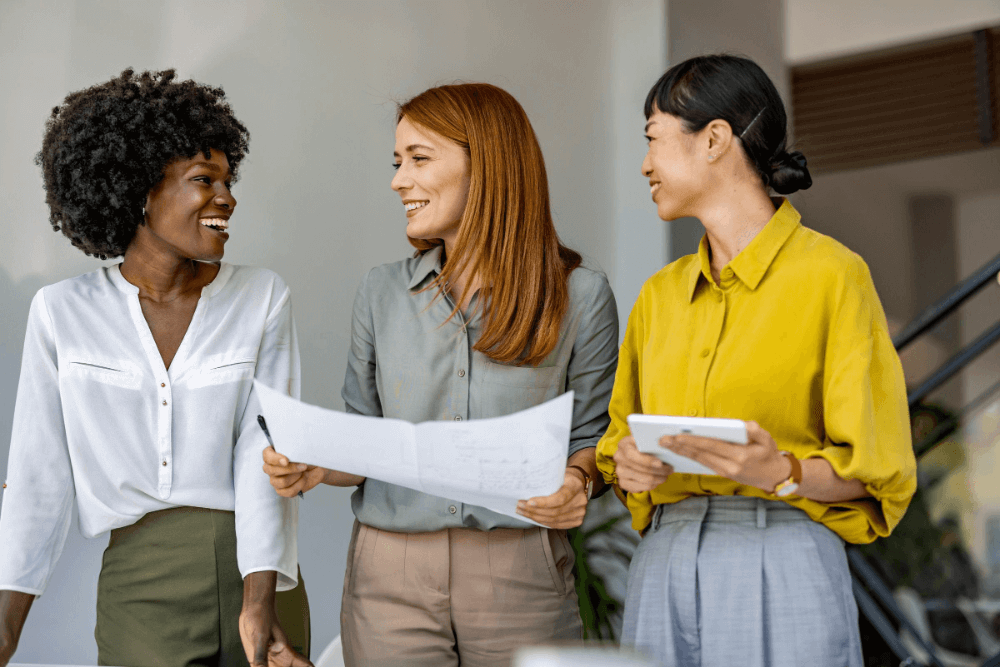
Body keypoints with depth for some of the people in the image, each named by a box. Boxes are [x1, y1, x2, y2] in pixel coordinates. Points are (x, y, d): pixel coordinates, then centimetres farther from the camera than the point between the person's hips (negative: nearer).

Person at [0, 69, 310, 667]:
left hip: (256, 570, 1)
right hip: (140, 587, -1)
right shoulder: (63, 314, 0)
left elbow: (264, 452, -8)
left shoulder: (263, 299, -1)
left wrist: (258, 605, -18)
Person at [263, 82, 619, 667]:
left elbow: (592, 437, 5)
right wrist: (314, 467, -6)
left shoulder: (579, 295, 0)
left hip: (520, 572, -2)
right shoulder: (382, 294, 9)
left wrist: (577, 482, -16)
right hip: (390, 576, 2)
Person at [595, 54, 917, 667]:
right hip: (662, 564, 5)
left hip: (783, 569, -5)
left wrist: (783, 473, -22)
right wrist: (626, 462, -3)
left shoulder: (833, 276, -4)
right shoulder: (660, 295, 14)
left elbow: (875, 468, -4)